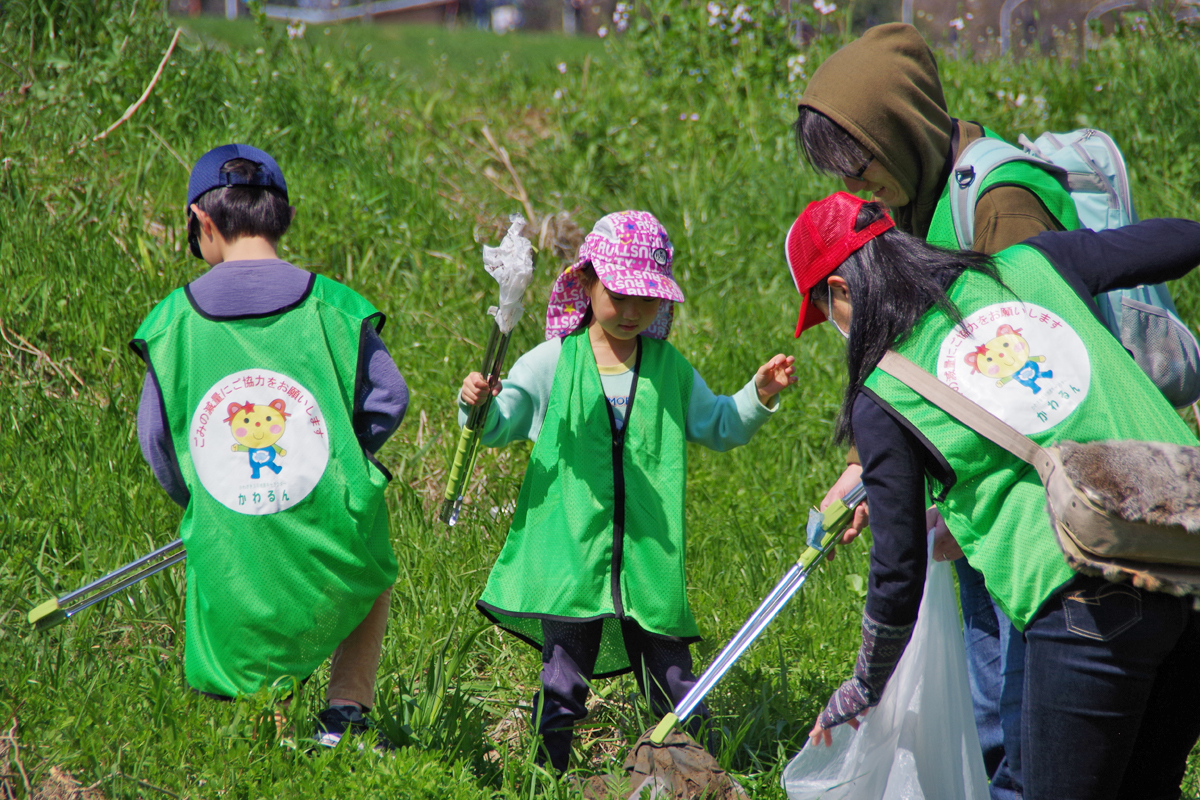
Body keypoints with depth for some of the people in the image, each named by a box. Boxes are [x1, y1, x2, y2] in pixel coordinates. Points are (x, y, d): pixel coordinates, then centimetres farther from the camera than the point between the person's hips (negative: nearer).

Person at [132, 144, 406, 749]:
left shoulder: (172, 320, 1)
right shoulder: (332, 306, -1)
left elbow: (155, 441, 5)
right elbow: (387, 401, 1)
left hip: (231, 570, 1)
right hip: (334, 558, -1)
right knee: (374, 573, 35)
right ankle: (346, 713, 19)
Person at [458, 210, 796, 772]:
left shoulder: (670, 369, 11)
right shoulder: (553, 362, 3)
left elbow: (719, 428, 22)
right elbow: (501, 426, 4)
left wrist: (759, 396, 7)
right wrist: (478, 407, -17)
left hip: (648, 554, 2)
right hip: (570, 549, -2)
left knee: (670, 675, 4)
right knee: (565, 673, 0)